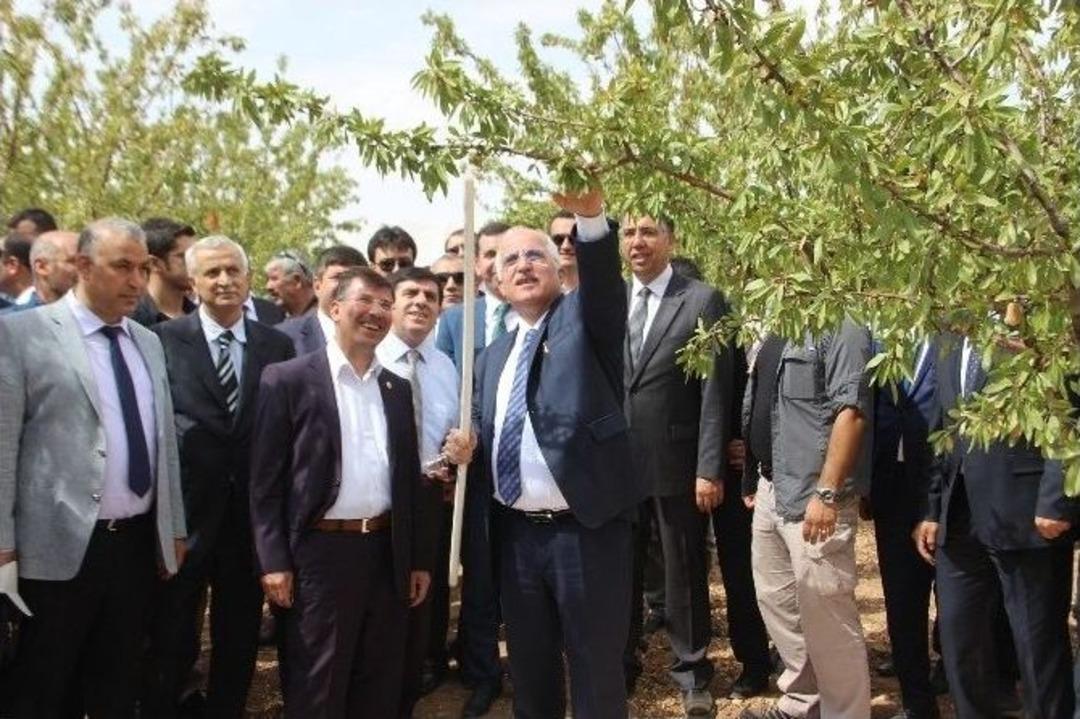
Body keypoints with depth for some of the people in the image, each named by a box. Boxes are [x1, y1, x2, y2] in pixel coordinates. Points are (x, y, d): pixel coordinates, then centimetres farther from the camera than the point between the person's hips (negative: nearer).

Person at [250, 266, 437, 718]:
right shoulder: (288, 379, -4)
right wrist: (274, 562, -11)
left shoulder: (398, 389, 12)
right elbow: (265, 480, -6)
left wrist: (420, 559, 11)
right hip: (321, 551, -5)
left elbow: (409, 478, 13)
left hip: (387, 552, 5)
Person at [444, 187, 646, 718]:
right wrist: (466, 446, -1)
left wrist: (591, 217, -42)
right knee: (529, 672, 19)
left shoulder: (585, 318, -1)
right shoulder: (493, 355, 15)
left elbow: (605, 281, -24)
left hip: (585, 531, -6)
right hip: (516, 535, 6)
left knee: (596, 673, 5)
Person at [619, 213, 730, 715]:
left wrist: (710, 469, -12)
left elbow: (715, 392, -8)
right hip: (615, 463, 4)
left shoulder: (703, 301, -4)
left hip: (677, 464, -3)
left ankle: (691, 670, 27)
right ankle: (620, 665, 32)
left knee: (685, 574, 9)